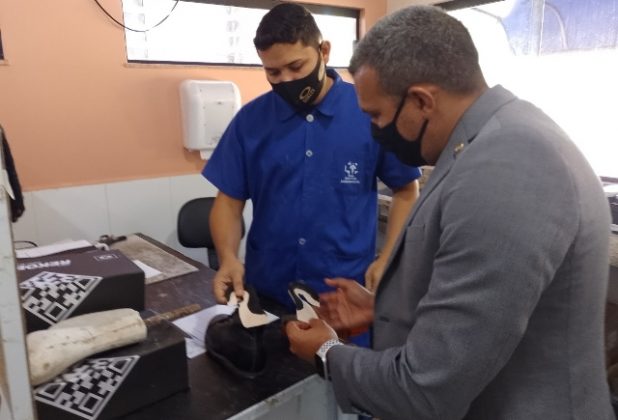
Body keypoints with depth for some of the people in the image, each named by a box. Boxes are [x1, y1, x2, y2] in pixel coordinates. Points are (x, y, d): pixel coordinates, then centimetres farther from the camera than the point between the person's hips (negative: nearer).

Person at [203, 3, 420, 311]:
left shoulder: (371, 112, -8)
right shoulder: (250, 119, -2)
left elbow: (407, 191, 2)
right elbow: (229, 200, 2)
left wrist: (387, 260, -7)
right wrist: (228, 258, -15)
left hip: (347, 293, -2)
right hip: (265, 291, 2)